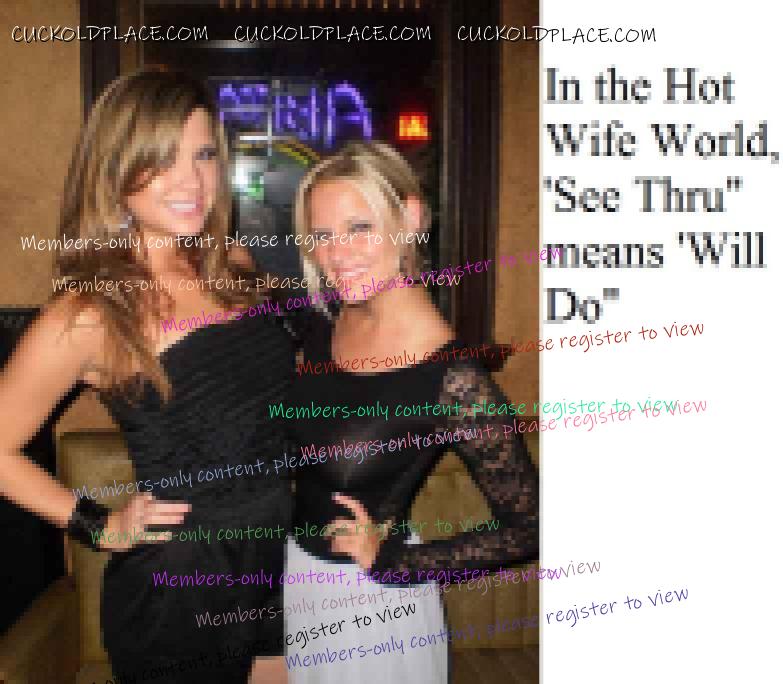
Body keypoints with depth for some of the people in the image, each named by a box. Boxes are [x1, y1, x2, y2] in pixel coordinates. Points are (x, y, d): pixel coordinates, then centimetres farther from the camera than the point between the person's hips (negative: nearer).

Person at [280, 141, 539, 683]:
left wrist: (393, 561, -18)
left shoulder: (453, 379, -27)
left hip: (374, 602, -6)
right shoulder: (319, 326, -8)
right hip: (296, 577, 6)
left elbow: (528, 527, -19)